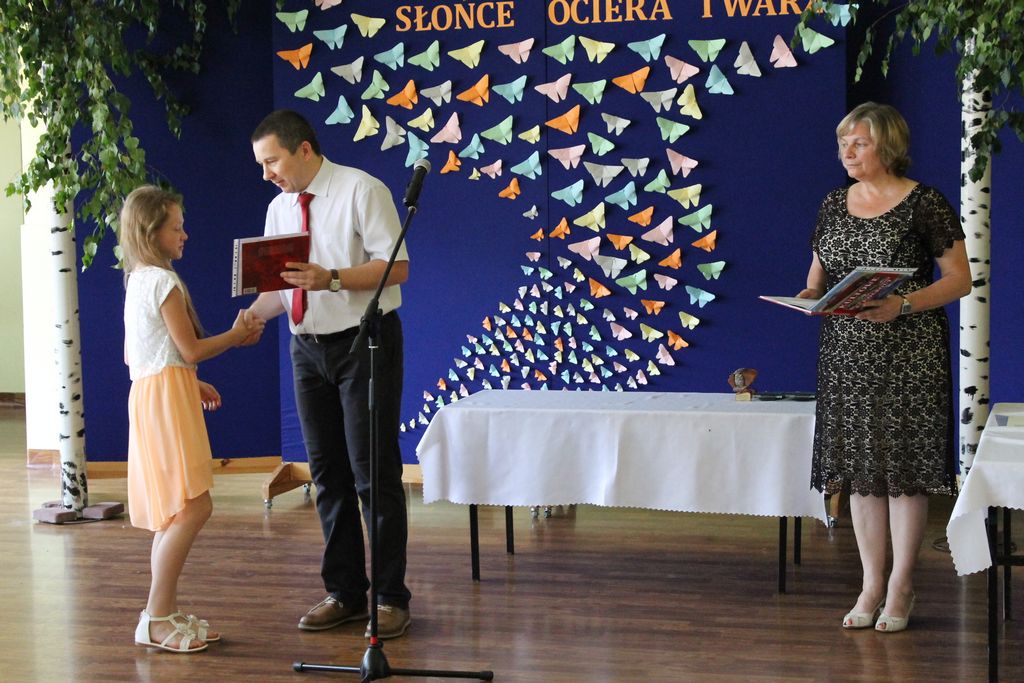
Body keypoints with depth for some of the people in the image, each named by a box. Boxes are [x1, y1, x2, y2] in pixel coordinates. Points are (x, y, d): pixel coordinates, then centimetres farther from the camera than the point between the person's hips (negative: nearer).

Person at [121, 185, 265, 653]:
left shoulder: (137, 281, 18)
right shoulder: (163, 281, -12)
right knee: (193, 506, -13)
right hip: (167, 398, -10)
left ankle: (165, 613, 14)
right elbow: (191, 350, -14)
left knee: (174, 511, 11)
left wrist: (191, 384, 21)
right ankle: (156, 616, -13)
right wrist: (236, 336, 2)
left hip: (148, 391, 10)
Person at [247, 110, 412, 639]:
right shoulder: (279, 208, 10)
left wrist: (332, 279, -28)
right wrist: (250, 315, -6)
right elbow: (280, 283, 14)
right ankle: (343, 593, 21)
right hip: (308, 348, 7)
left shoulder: (361, 191, -10)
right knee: (328, 473, 11)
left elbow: (397, 265, -17)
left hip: (364, 342, -7)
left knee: (374, 472, -4)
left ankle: (391, 597, 5)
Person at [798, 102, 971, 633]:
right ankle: (871, 583, 15)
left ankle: (902, 585, 8)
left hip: (909, 351, -5)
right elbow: (818, 277, 18)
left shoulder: (924, 203, -5)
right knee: (859, 463, 6)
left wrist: (903, 304, -21)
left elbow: (960, 279, -7)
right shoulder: (834, 205, 12)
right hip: (846, 351, 5)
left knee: (904, 463, -2)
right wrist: (809, 298, -5)